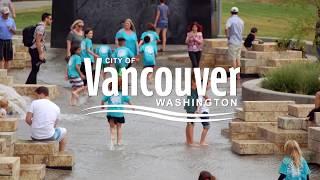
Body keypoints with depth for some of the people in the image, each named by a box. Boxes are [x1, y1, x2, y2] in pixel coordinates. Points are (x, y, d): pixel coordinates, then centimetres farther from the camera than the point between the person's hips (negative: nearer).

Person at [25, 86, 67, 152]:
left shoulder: (34, 103, -2)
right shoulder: (56, 108, 4)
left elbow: (28, 120, -5)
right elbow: (54, 126, 11)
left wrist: (34, 126, 13)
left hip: (35, 137, 1)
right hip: (49, 137, -1)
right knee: (63, 131, 31)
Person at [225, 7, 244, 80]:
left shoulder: (230, 20, -10)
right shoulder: (241, 21, 11)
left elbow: (226, 28, -27)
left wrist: (227, 35, -12)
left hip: (232, 42, -6)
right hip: (239, 42, 6)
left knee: (233, 59, -3)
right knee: (238, 59, 13)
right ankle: (238, 75, 17)